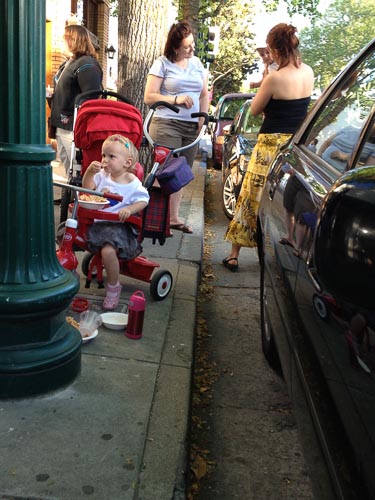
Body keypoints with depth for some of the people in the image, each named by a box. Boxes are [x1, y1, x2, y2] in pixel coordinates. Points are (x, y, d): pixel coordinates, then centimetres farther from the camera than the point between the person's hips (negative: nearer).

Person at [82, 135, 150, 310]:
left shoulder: (131, 181, -5)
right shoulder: (102, 175, 9)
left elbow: (143, 200, -5)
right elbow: (87, 187, 3)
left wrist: (129, 210, -22)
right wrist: (90, 171, -12)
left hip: (118, 225, -6)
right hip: (96, 221, 6)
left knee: (108, 250, -31)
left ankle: (113, 287, -7)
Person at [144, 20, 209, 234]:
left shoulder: (197, 63, 15)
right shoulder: (162, 64, -1)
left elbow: (205, 94, 20)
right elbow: (149, 97, -5)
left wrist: (203, 118, 5)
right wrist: (176, 99, -15)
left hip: (192, 128, 5)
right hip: (166, 125, -5)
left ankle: (175, 218, 16)